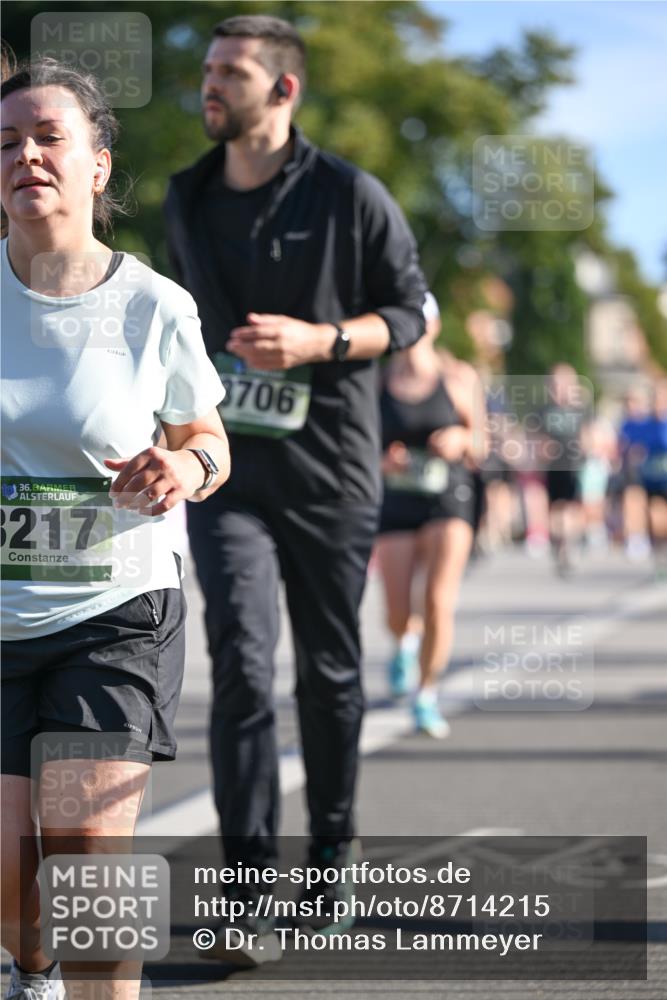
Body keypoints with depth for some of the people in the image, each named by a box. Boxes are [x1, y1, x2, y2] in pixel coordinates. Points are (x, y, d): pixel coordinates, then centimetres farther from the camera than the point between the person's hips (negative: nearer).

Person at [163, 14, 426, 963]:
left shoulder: (349, 196, -5)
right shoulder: (186, 201, 8)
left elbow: (411, 309, -2)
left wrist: (318, 340, -17)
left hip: (330, 468, -2)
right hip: (226, 468, 2)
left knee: (329, 672, 10)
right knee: (242, 667, -12)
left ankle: (332, 859, 29)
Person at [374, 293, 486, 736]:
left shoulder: (460, 378, 1)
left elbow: (479, 450, 6)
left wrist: (462, 440, -16)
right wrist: (381, 462, -15)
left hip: (448, 501, -1)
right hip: (395, 501, 1)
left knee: (439, 603, -17)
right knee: (398, 616, 1)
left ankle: (427, 696, 0)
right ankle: (407, 640, 40)